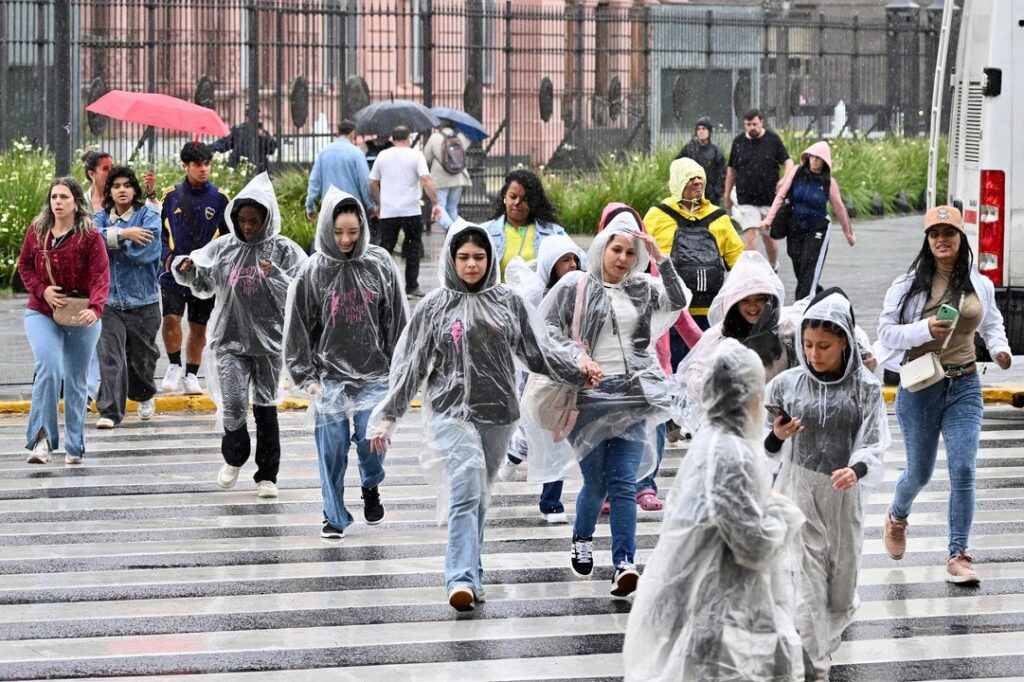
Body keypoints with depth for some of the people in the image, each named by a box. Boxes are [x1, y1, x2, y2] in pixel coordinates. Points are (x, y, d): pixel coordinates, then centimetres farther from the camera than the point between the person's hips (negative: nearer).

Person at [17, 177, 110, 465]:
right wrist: (41, 290, -9)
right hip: (42, 314, 1)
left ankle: (74, 447, 21)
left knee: (76, 382, 9)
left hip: (81, 318, -1)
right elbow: (24, 266, 10)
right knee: (48, 368, -23)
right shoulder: (37, 231, 1)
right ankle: (41, 439, -22)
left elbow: (100, 277, -18)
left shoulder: (89, 236, -9)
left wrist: (95, 308, -35)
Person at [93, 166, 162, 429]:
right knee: (110, 356, -11)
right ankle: (110, 411, -11)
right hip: (109, 298, 1)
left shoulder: (149, 217, -3)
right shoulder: (101, 218, 8)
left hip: (143, 299, -1)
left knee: (142, 356, 13)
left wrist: (109, 238, -10)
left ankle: (144, 395, 41)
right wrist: (122, 234, -21)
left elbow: (145, 251, -17)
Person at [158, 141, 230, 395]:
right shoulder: (171, 196, 3)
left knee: (199, 326, 8)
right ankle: (174, 367, 8)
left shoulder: (219, 198, 2)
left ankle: (191, 375, 23)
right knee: (171, 318, -15)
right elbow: (159, 230, 11)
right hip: (174, 272, -1)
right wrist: (166, 255, -5)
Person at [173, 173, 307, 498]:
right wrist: (187, 270, -8)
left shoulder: (283, 250, -5)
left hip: (269, 341, -1)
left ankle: (267, 475, 21)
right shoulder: (223, 248, 2)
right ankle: (234, 458, 19)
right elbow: (203, 284, 12)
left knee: (266, 409, 9)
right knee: (233, 406, -10)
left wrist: (275, 276, -26)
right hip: (230, 340, 1)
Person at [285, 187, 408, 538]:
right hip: (329, 375, 0)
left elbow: (397, 321, 6)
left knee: (371, 439, -6)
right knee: (332, 448, -2)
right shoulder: (313, 272, -2)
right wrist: (306, 376, -1)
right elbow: (298, 328, 2)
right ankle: (334, 517, 12)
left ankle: (371, 486, 26)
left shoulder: (380, 265, 0)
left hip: (374, 374, 0)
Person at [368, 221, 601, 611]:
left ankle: (468, 574, 19)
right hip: (452, 410, -3)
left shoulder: (508, 302, 8)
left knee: (478, 497, 9)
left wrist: (576, 367, -10)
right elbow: (410, 364, 5)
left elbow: (539, 350, 7)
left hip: (498, 412, 3)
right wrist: (388, 415, 3)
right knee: (466, 490, -17)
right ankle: (462, 578, -24)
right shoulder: (435, 307, 3)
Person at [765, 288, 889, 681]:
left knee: (841, 583, 14)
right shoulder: (787, 384, -3)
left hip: (844, 498, 1)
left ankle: (822, 643, 44)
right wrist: (776, 437, -18)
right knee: (805, 586, -7)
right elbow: (768, 448, 5)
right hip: (799, 494, -1)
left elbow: (875, 446, -9)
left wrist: (857, 470, -30)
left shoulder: (865, 389, -5)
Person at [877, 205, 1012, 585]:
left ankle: (958, 555, -6)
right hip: (920, 387, -2)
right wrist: (925, 329, -22)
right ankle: (897, 517, 44)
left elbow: (992, 325, 20)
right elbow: (886, 331, -6)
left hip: (964, 386, 2)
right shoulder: (909, 284, -4)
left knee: (963, 470, -10)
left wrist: (1000, 348, 0)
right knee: (920, 471, 10)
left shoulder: (979, 285, 5)